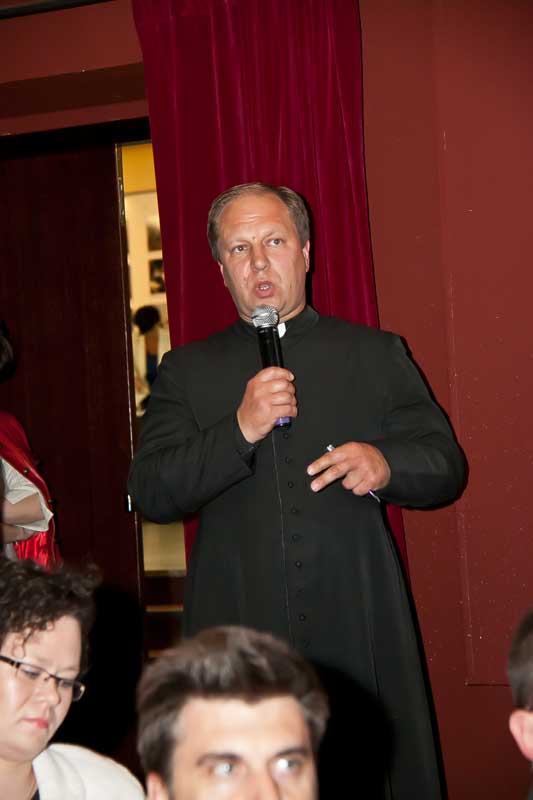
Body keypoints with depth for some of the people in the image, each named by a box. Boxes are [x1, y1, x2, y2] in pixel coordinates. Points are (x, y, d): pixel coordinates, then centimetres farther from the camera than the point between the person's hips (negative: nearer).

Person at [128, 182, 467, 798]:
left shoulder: (377, 354, 9)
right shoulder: (186, 370, 9)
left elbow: (446, 465, 9)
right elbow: (149, 493, -1)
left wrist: (385, 463, -13)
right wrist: (240, 431, -14)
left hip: (359, 631, 0)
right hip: (238, 633, 0)